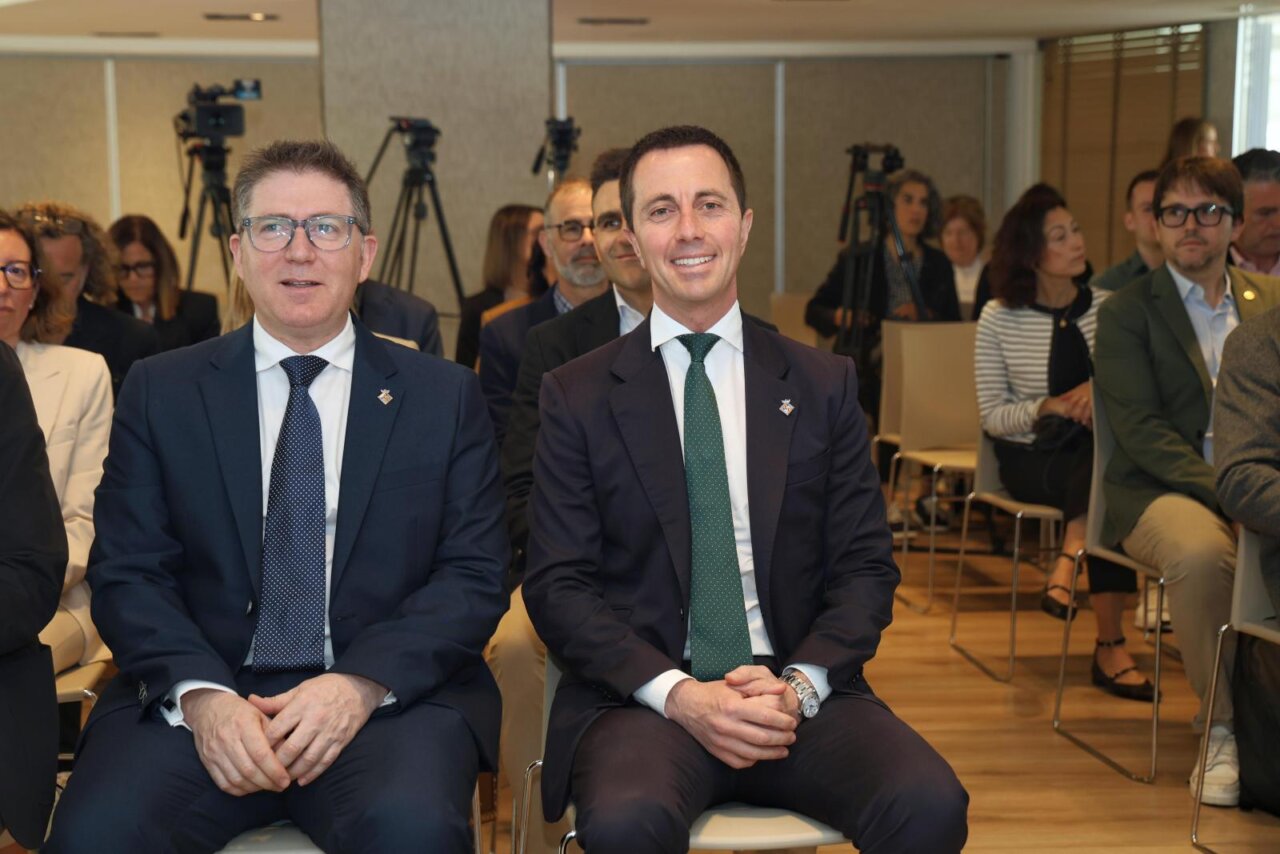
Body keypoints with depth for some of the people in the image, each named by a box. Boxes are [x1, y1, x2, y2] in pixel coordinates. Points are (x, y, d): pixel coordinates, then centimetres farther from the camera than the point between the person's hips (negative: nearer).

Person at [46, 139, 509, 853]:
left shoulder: (446, 397, 9)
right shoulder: (161, 391, 11)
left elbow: (474, 577, 3)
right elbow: (126, 573, 5)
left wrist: (363, 683, -14)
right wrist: (202, 693, -14)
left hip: (389, 696, -1)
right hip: (197, 696, 1)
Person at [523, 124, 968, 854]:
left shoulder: (825, 385, 9)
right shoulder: (578, 396, 5)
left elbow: (866, 567, 7)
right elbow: (557, 584, 0)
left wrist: (799, 685, -11)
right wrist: (677, 694, -15)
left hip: (801, 696, 2)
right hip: (643, 700, -1)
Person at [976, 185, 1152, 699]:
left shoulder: (1107, 307, 4)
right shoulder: (999, 320, -2)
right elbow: (992, 416, -2)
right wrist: (1048, 408, -19)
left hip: (1098, 456, 2)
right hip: (1029, 459, -2)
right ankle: (1110, 647, -30)